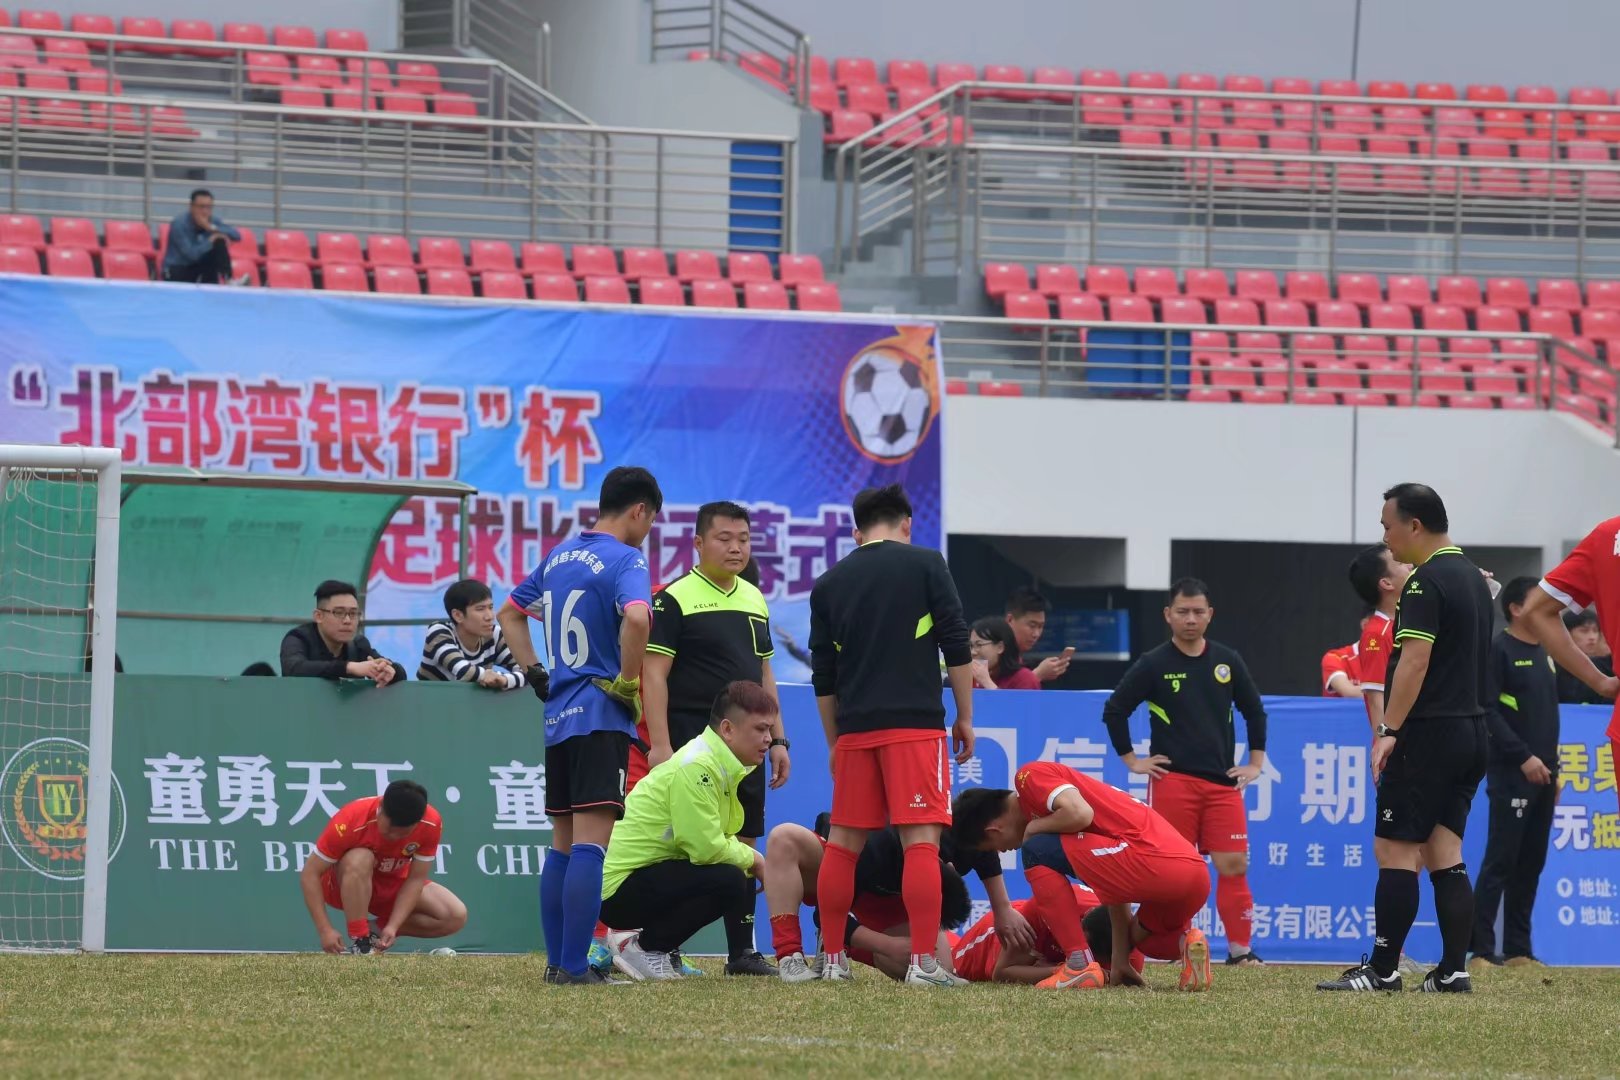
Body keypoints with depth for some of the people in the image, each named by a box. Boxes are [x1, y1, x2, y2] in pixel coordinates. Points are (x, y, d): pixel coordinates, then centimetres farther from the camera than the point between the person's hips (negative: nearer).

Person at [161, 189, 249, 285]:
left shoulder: (211, 220, -2)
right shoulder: (180, 223, -20)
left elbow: (237, 236, -14)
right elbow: (191, 255, -26)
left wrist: (212, 228, -25)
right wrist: (211, 240, -17)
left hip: (198, 265, 6)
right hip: (177, 270, -6)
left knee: (220, 242, -16)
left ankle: (227, 282, -22)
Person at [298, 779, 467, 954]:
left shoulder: (430, 824, -25)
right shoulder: (351, 821, -33)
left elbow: (415, 879, -18)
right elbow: (310, 874, -28)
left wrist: (393, 926, -29)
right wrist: (325, 930, -35)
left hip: (394, 886, 4)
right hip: (346, 886, -4)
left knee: (456, 917, -16)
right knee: (360, 859, -39)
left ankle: (376, 930, -3)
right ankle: (359, 941, -29)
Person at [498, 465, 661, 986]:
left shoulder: (559, 556, 16)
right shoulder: (625, 559, -9)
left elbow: (509, 613, 27)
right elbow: (636, 617, -28)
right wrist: (628, 683, -15)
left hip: (557, 717, 8)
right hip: (601, 718, -8)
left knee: (563, 843, 13)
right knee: (591, 841, -11)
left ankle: (557, 962, 14)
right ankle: (575, 967, -16)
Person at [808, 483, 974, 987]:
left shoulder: (828, 584, 12)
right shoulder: (926, 565, 2)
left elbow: (823, 676, 13)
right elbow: (957, 646, -2)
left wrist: (835, 744, 21)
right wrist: (965, 717, 7)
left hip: (855, 728, 4)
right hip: (916, 724, -4)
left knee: (844, 842, 9)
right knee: (921, 840, -7)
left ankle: (833, 959, 10)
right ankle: (923, 962, -14)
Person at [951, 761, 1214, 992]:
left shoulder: (1029, 776, 5)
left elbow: (1080, 814, -15)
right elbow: (1115, 887, 29)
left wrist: (1032, 828, 6)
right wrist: (1119, 963, 29)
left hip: (1152, 859, -10)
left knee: (1038, 853, 1)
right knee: (1144, 937, 38)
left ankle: (1080, 964, -4)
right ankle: (1186, 941, 4)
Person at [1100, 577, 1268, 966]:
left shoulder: (1227, 662, 10)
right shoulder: (1153, 664, 1)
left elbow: (1254, 711, 21)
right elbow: (1114, 710, 4)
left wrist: (1256, 762, 15)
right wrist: (1132, 760, 1)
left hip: (1223, 781, 3)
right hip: (1172, 779, -3)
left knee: (1234, 865, -5)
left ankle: (1241, 949, 0)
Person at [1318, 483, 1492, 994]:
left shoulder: (1427, 581, -12)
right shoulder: (1474, 578, 16)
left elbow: (1414, 660, -20)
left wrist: (1389, 731, -20)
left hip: (1428, 734, -9)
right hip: (1470, 731, 9)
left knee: (1395, 851, -5)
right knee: (1445, 855, 8)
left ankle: (1383, 968, -6)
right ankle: (1453, 970, 2)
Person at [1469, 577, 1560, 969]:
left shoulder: (1543, 655, 17)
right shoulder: (1499, 650, -6)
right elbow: (1489, 712, -14)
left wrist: (1553, 767, 17)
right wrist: (1524, 757, -18)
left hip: (1541, 776, 8)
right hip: (1511, 775, -8)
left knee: (1531, 864, 7)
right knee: (1500, 861, -10)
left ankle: (1518, 949, 11)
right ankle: (1482, 949, -10)